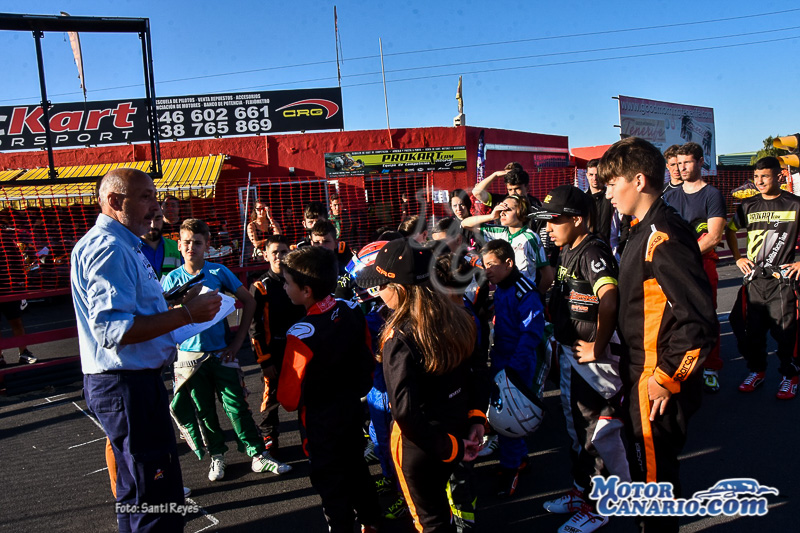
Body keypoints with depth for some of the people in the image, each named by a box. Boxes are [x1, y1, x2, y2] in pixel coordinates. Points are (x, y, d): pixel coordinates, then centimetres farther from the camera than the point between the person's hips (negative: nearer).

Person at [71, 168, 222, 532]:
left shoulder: (121, 245, 16)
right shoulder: (108, 248, -18)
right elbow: (113, 330, -28)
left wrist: (179, 304, 13)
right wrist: (185, 314, -25)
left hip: (131, 382, 11)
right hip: (127, 386, -11)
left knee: (136, 488, 23)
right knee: (159, 499, -3)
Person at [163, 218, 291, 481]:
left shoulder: (219, 272, -2)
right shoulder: (172, 279, 1)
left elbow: (249, 301, 3)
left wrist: (238, 340, -1)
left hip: (222, 351, -1)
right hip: (191, 354, 1)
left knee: (236, 404, 0)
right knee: (203, 409, 10)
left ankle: (258, 455, 8)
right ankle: (217, 456, 26)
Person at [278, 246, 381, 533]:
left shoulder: (300, 336, -31)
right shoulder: (352, 311, -11)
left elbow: (289, 398, -21)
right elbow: (368, 360, 2)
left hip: (321, 422, -7)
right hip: (353, 408, 7)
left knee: (330, 481, 14)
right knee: (357, 467, 26)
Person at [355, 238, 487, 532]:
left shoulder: (399, 339, -28)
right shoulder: (453, 319, -7)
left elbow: (406, 413, -30)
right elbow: (471, 372, 1)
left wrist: (452, 449, -20)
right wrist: (477, 418, 4)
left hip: (419, 443, -6)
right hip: (456, 429, 7)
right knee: (438, 500, 30)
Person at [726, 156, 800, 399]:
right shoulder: (748, 205, 8)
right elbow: (730, 230, 22)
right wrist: (738, 258, 13)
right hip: (753, 277, 3)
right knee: (752, 328, 7)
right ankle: (756, 370, 24)